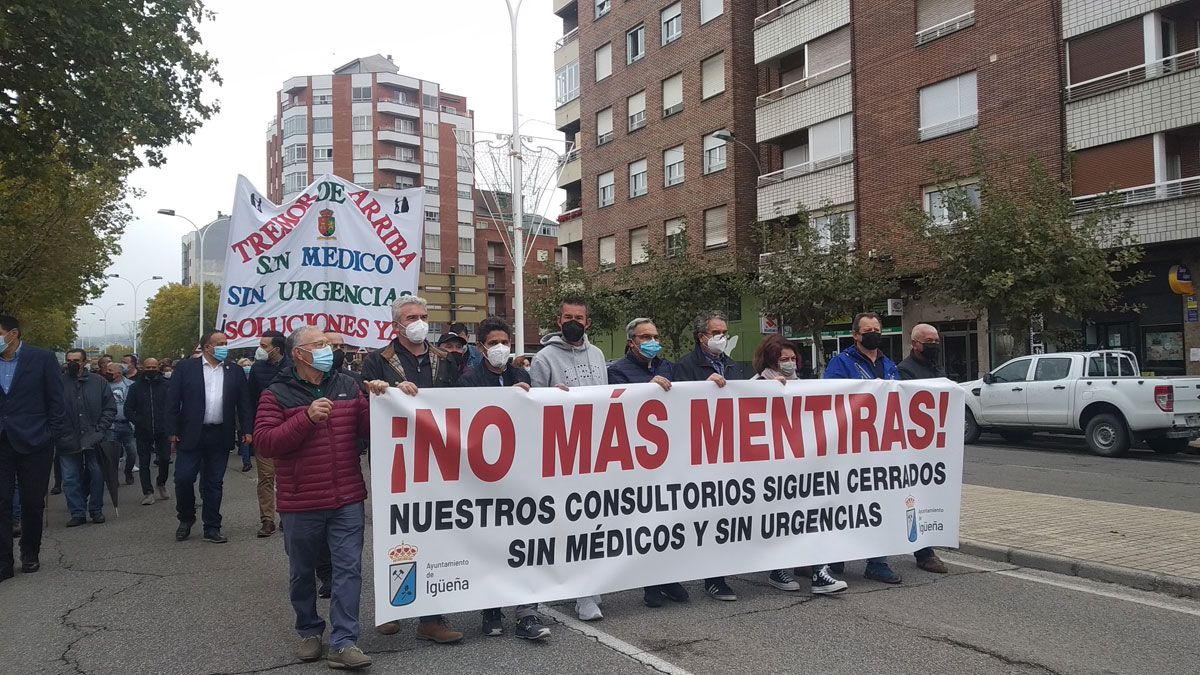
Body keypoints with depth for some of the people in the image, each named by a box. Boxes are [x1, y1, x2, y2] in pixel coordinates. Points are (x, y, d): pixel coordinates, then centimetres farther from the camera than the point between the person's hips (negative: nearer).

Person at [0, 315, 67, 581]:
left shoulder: (42, 359, -3)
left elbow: (56, 402, -2)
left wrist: (49, 436, -7)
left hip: (32, 442, -2)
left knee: (32, 502, 8)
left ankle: (30, 554, 23)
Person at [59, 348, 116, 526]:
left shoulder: (98, 382, 3)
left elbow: (110, 408, 6)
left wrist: (100, 430, -4)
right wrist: (60, 433, -9)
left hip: (93, 439, 0)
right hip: (68, 441, 0)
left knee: (96, 475, 5)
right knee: (70, 478, 3)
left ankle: (96, 510, 20)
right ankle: (77, 513, 13)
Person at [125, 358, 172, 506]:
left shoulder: (165, 385, 2)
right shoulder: (136, 387, 5)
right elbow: (128, 410, 5)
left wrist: (168, 422, -11)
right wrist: (139, 422, -10)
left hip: (162, 431, -1)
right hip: (143, 432, 1)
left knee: (165, 459, -2)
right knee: (144, 462, 3)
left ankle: (161, 483, 24)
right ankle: (148, 492, 10)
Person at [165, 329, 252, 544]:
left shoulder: (235, 371, 7)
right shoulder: (186, 368, 0)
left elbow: (244, 403, 7)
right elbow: (172, 400, -1)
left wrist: (247, 430, -1)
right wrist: (172, 431, -6)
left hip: (220, 437, 2)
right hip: (191, 435, -2)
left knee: (214, 483, 8)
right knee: (183, 479, -2)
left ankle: (212, 528, 16)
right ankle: (186, 518, 24)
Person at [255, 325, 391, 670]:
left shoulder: (347, 385, 6)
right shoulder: (277, 394, -4)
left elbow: (367, 429, 8)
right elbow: (264, 443, -14)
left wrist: (378, 400, -10)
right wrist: (307, 417, -23)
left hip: (348, 501, 2)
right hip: (300, 504, -2)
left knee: (348, 570, -1)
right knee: (302, 573, 13)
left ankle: (343, 642, 4)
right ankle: (309, 631, 33)